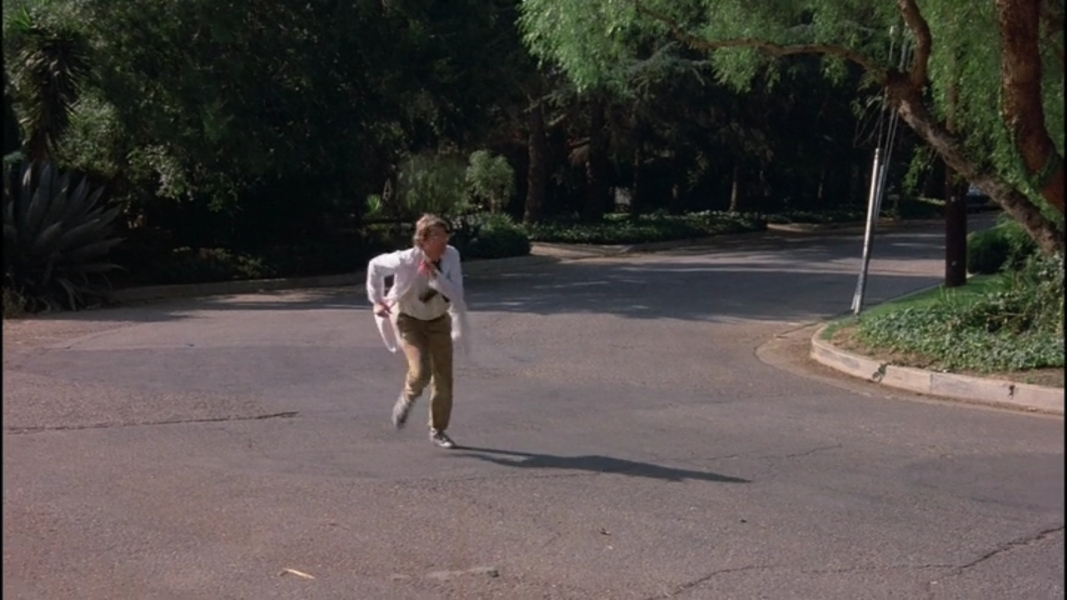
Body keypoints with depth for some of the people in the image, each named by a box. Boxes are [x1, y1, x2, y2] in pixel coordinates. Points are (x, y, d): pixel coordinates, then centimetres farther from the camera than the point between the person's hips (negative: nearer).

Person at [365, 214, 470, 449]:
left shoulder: (451, 256, -21)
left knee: (444, 378, 2)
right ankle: (407, 399, 14)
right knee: (421, 371, -22)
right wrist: (377, 300, -3)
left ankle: (438, 430, 20)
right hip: (408, 319, -3)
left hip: (439, 319, 3)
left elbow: (456, 294, -25)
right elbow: (375, 265, -10)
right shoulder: (406, 260, -28)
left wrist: (434, 275, -38)